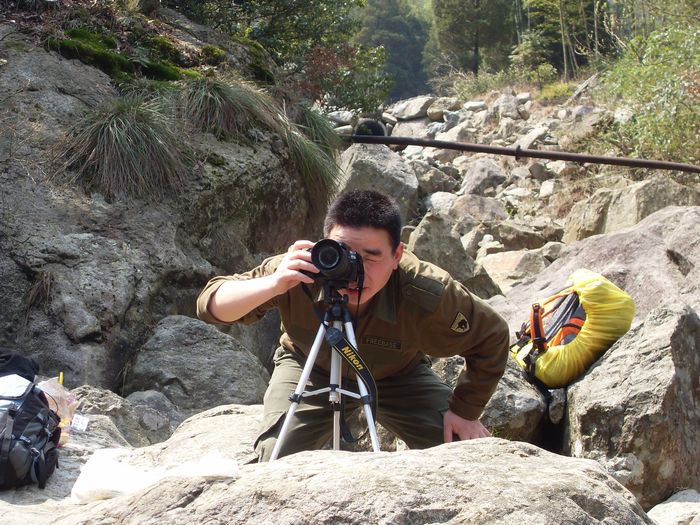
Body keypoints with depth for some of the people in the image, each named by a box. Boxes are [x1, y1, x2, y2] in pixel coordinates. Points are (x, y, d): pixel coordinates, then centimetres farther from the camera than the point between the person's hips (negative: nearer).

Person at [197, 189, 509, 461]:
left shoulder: (428, 296, -36)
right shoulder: (300, 275, -36)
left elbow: (492, 339, -17)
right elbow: (210, 305, -34)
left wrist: (464, 412, -16)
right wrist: (272, 285, -52)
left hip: (399, 375, 1)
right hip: (311, 371, 0)